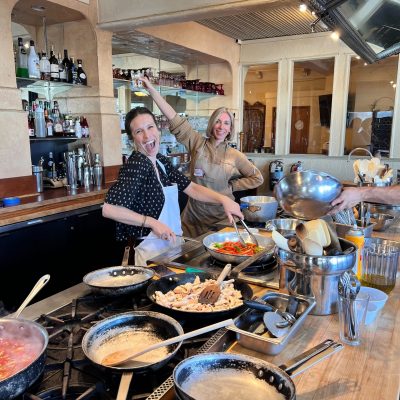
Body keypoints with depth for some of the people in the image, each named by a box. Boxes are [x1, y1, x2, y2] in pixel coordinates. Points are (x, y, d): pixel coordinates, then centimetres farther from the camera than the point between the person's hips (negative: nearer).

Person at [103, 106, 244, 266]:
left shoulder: (161, 161, 5)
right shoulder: (135, 165, -19)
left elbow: (191, 188, 8)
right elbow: (109, 209, -25)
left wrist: (223, 199, -5)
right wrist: (152, 222, -24)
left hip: (173, 245, 8)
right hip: (153, 252, -8)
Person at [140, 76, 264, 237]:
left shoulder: (235, 156, -1)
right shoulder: (198, 143, -2)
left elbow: (257, 178, 8)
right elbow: (174, 119, -8)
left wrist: (232, 186, -1)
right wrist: (151, 89, -12)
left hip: (220, 215, 0)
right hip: (194, 212, 0)